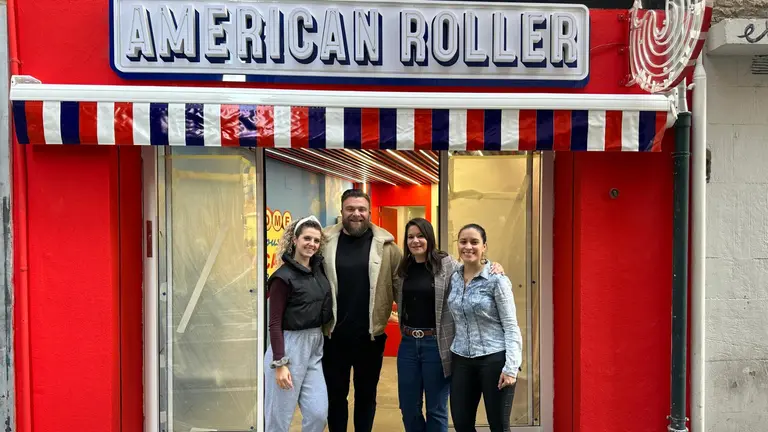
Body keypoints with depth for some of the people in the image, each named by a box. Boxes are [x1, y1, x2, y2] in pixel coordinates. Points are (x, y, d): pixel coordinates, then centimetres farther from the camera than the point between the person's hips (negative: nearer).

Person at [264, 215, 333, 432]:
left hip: (315, 347, 6)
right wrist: (279, 363, -18)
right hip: (290, 346, -6)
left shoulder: (319, 269, 6)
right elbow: (275, 323, -13)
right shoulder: (284, 276, -12)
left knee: (319, 413, 5)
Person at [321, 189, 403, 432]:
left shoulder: (385, 245, -3)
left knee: (366, 394, 16)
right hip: (334, 335, 0)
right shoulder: (326, 242, -2)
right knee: (335, 394, 14)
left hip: (370, 335, 0)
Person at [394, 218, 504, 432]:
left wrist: (494, 269, -22)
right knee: (408, 408, 14)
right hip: (408, 343, 5)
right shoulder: (403, 268, 7)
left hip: (436, 344, -5)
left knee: (436, 410, 10)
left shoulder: (446, 264, -8)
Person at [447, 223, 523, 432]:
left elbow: (511, 326, -10)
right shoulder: (453, 278, 5)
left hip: (494, 359, -5)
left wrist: (511, 367, -16)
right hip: (462, 361, 5)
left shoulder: (496, 280, -10)